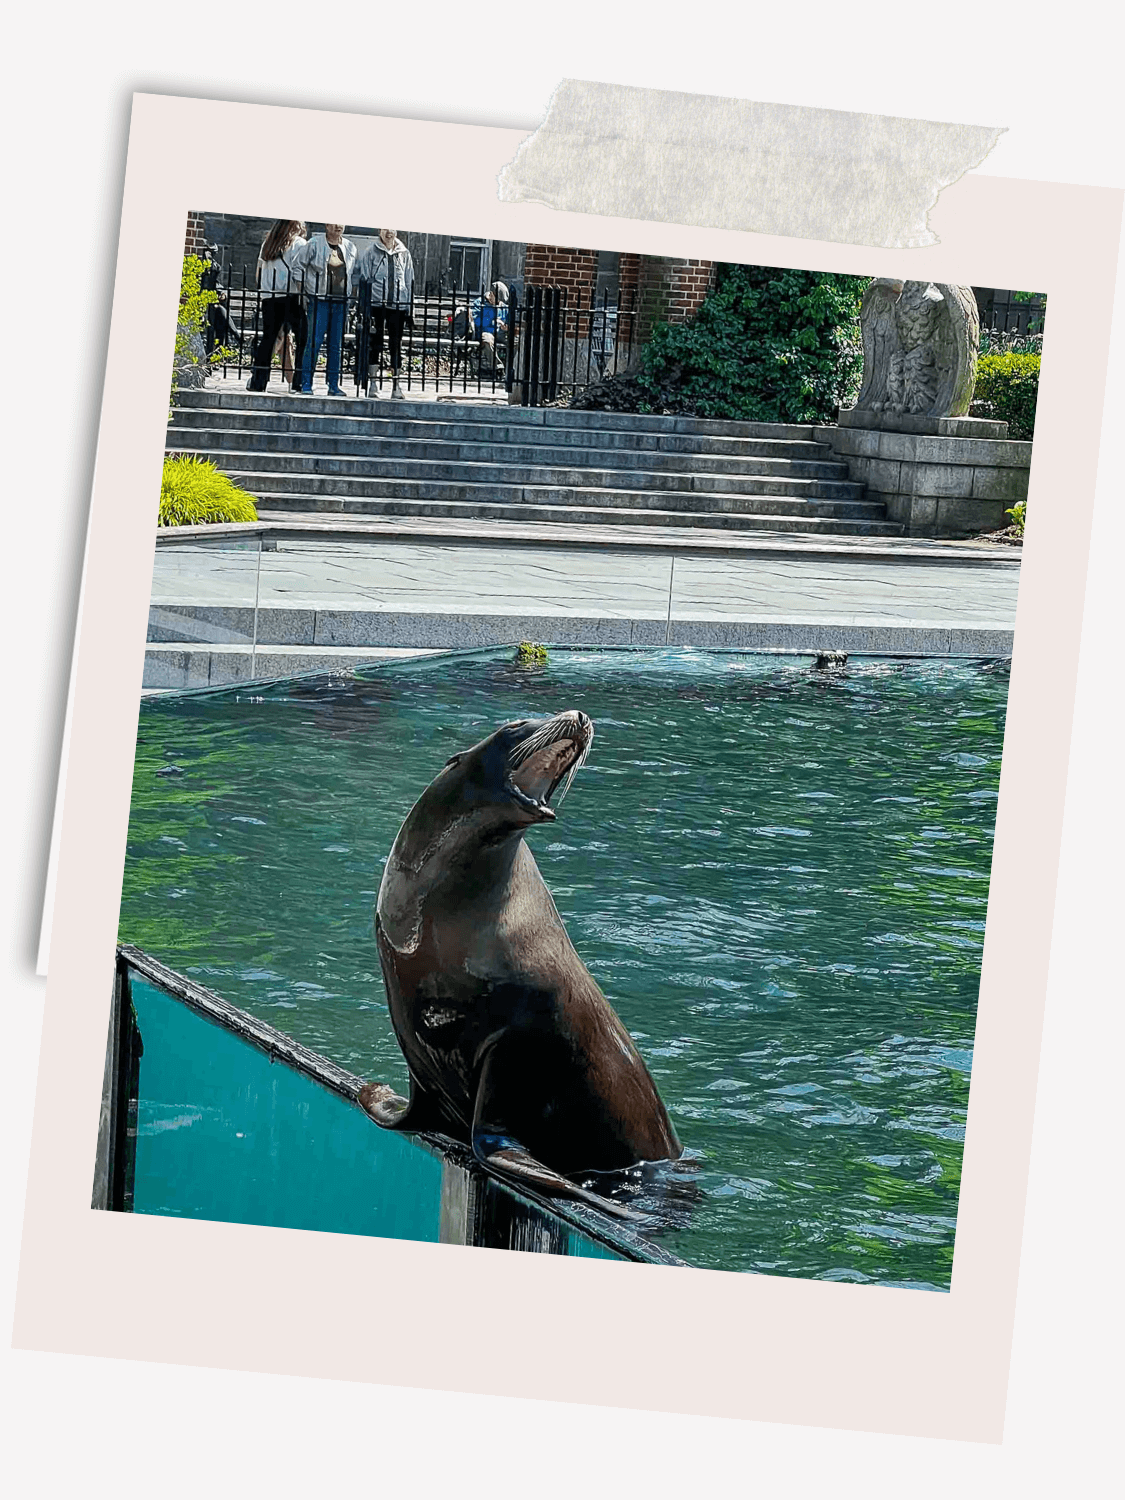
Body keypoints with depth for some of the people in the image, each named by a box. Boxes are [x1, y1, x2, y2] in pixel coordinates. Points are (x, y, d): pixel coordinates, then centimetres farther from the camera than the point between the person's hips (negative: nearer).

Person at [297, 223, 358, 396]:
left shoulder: (350, 248, 11)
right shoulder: (314, 244, -1)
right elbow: (300, 267, 2)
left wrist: (350, 294, 15)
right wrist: (302, 294, -2)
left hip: (341, 302, 4)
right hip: (319, 300, -4)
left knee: (336, 345, 6)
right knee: (314, 342, -8)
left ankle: (333, 385, 10)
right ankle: (306, 383, -4)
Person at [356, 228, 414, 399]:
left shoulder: (404, 253, 11)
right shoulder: (371, 252, 4)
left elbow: (409, 281, 14)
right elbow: (363, 277, 3)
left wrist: (409, 306, 9)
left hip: (398, 304, 2)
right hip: (376, 303, -2)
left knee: (396, 343, 2)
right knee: (375, 343, 0)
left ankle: (396, 384, 5)